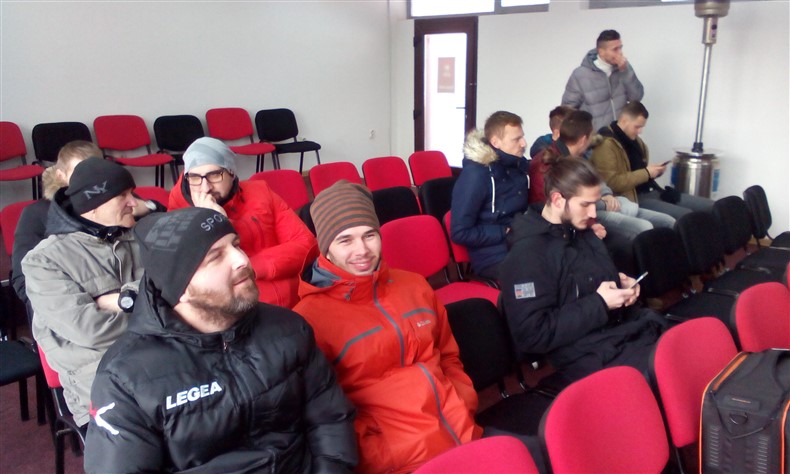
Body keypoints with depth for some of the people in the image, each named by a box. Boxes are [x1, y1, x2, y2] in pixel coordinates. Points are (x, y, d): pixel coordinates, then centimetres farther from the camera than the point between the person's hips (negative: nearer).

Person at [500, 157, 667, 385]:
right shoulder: (528, 254, -16)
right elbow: (532, 335, -20)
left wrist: (621, 281, 6)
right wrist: (598, 304, -18)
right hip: (591, 356, -9)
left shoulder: (581, 231, 11)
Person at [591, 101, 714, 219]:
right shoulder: (606, 144, -15)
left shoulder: (634, 139, 16)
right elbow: (612, 183, -24)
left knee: (710, 206, 3)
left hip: (652, 191, 10)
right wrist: (646, 173, -17)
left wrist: (654, 171, 5)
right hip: (633, 198, -10)